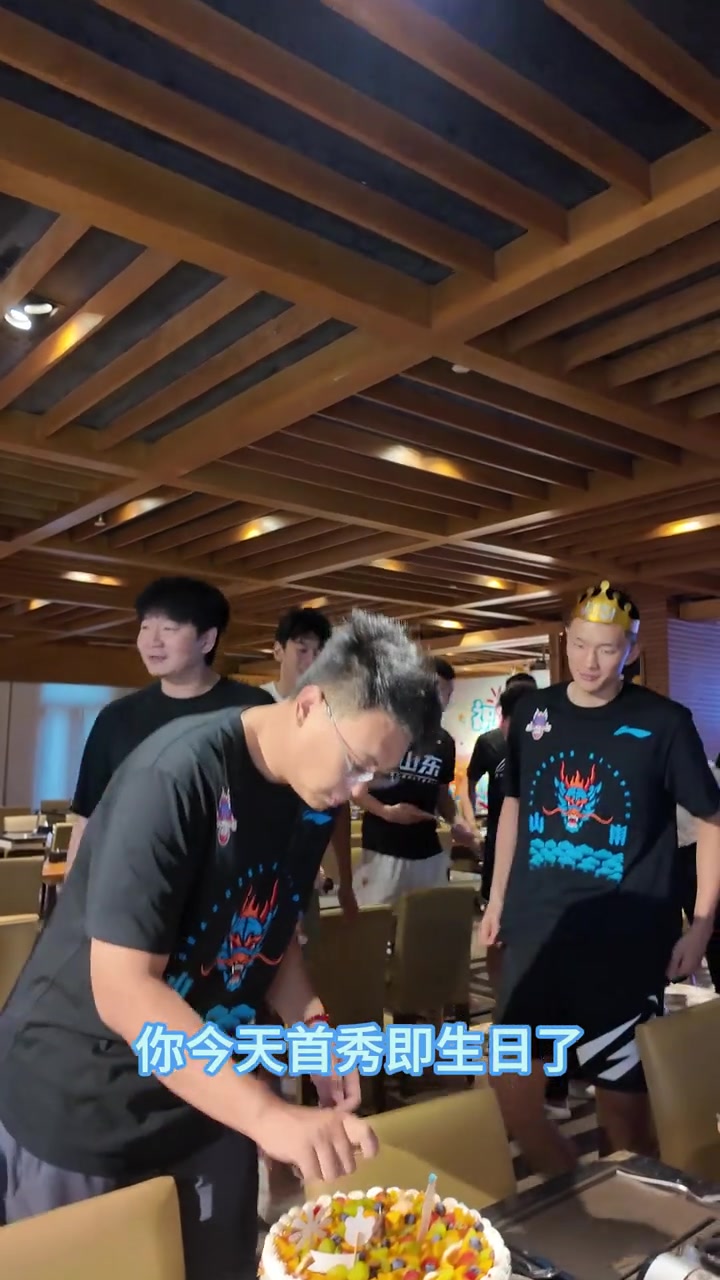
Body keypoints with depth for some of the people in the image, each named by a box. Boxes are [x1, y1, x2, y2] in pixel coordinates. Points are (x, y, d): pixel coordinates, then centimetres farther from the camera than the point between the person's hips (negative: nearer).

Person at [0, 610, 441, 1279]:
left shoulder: (315, 798, -4)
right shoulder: (180, 772, -28)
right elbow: (124, 990, -29)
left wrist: (313, 1028, -8)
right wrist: (269, 1116, -33)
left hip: (206, 1094, 6)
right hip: (76, 1106, -6)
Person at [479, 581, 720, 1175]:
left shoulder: (664, 722, -7)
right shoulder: (533, 712, 3)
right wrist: (497, 898, 14)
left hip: (626, 946, -3)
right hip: (534, 936, 4)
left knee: (624, 1103, 7)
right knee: (513, 1093, 10)